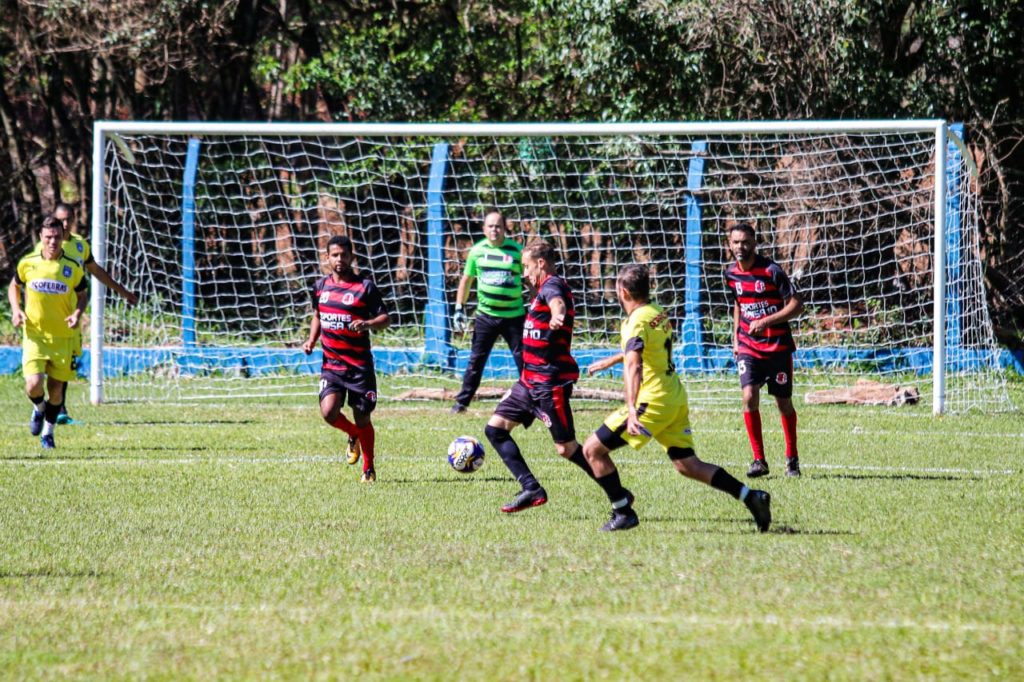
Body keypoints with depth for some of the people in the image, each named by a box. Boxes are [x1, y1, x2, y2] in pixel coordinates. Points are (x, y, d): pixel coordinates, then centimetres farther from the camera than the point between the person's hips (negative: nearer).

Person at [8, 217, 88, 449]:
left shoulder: (73, 268, -5)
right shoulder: (28, 263, -4)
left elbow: (82, 295, 9)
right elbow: (14, 286, 14)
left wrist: (78, 313, -12)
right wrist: (16, 309, -4)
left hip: (63, 336, 1)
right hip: (34, 334, -1)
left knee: (56, 388, 7)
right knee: (34, 385, -16)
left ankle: (48, 432, 30)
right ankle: (39, 410, 20)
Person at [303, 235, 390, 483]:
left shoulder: (364, 286, -6)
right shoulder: (321, 286, 8)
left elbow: (385, 319, -5)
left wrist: (367, 324, -25)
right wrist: (311, 341, 8)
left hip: (360, 365, -3)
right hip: (331, 364, 3)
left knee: (362, 418, 2)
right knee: (328, 412, -15)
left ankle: (368, 469, 22)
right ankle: (353, 435, 19)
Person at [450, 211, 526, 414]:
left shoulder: (517, 251, -4)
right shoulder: (477, 250, 3)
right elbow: (467, 279, 14)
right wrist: (459, 309, 10)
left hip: (514, 315, -2)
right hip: (486, 315, 2)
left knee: (524, 359, -1)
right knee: (476, 360, 4)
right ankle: (462, 402, 12)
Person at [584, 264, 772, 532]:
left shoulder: (637, 322, -16)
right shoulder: (657, 313, 11)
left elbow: (633, 365, -31)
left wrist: (631, 411, -43)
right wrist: (611, 360, 44)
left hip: (653, 400, -9)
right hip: (676, 398, 9)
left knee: (593, 449, -2)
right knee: (687, 464, 11)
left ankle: (623, 513, -1)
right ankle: (751, 497, -1)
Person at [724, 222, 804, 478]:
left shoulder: (771, 271, -15)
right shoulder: (731, 273, 2)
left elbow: (796, 304, -15)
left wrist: (766, 322, -25)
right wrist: (736, 338, 13)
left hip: (778, 346, -3)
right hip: (748, 347, 3)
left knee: (784, 403, 6)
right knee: (749, 397, -16)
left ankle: (792, 458, 25)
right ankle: (759, 460, -9)